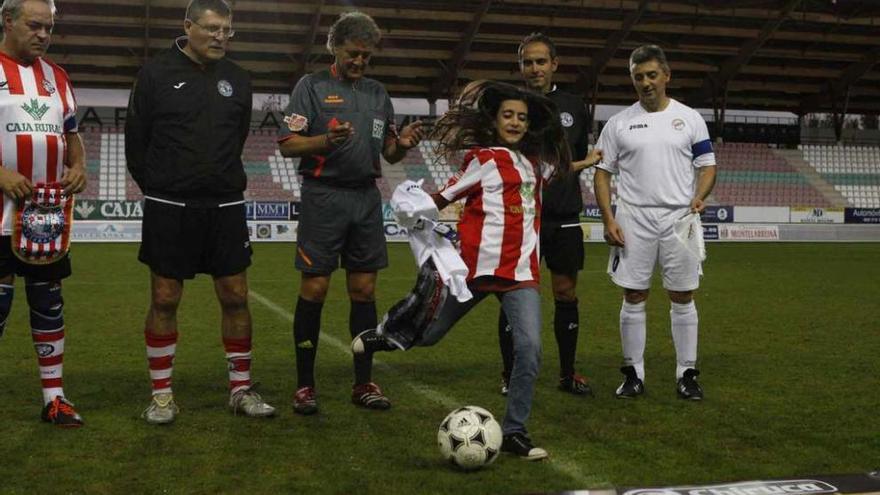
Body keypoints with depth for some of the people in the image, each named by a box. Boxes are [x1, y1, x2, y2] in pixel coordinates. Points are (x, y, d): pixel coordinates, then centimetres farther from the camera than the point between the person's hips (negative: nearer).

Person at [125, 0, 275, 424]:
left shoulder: (237, 80, 7)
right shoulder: (156, 74, -3)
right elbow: (135, 142, 3)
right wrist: (161, 192, 8)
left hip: (225, 209, 3)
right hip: (169, 210, -3)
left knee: (235, 297, 4)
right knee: (164, 300, 2)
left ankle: (241, 389, 15)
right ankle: (162, 395, 13)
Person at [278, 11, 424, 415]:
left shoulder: (378, 93, 15)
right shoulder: (312, 86, 1)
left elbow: (389, 154, 16)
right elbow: (287, 144, -6)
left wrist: (402, 144, -7)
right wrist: (326, 141, -23)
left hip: (366, 198, 5)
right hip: (323, 196, -4)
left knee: (364, 290, 6)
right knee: (314, 289, -3)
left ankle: (364, 383, 13)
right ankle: (304, 385, 6)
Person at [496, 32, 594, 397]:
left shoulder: (573, 107, 10)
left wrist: (557, 171, 3)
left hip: (564, 217, 3)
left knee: (566, 294, 6)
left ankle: (568, 374, 19)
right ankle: (510, 375, 12)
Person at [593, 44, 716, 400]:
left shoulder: (689, 118, 4)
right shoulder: (619, 123, 5)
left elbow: (707, 166, 5)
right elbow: (602, 172, 6)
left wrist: (699, 197, -15)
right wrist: (608, 220, -5)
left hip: (679, 219, 0)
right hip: (633, 220, 0)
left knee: (682, 298, 4)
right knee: (634, 298, 4)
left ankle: (686, 374, 13)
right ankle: (633, 374, 13)